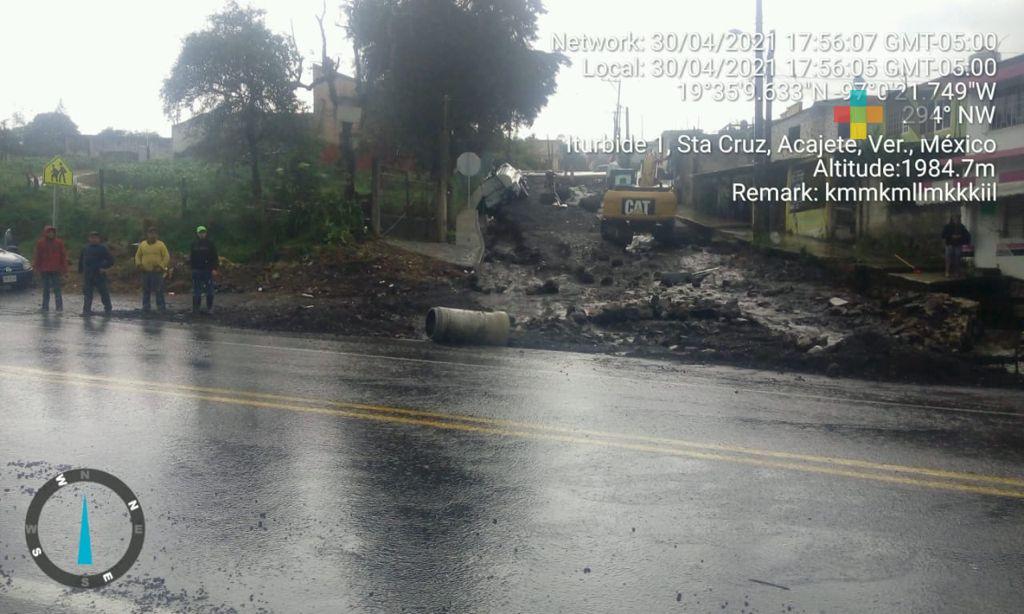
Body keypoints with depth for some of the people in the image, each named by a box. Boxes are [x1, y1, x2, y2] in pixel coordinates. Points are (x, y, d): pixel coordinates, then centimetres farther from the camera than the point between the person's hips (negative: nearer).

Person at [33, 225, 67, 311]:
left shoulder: (59, 243, 3)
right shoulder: (40, 243, 3)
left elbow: (63, 256, 5)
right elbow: (38, 257, 6)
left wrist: (63, 268, 0)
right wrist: (38, 268, 2)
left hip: (56, 270, -1)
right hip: (45, 270, 1)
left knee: (57, 289, -2)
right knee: (46, 289, 6)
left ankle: (59, 306, -1)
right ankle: (45, 306, 11)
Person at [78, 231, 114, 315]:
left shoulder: (102, 248, -2)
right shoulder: (85, 248, 12)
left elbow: (110, 260, -3)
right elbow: (81, 260, 21)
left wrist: (104, 267, -12)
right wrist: (81, 270, 14)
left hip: (99, 274, -4)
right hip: (87, 275, 4)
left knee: (104, 292, 1)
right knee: (87, 293, 5)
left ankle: (107, 309, 12)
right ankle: (87, 309, 9)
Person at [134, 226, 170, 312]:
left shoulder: (161, 244, 0)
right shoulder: (142, 245, 9)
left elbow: (166, 257, -2)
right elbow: (137, 256, 16)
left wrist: (161, 266, -12)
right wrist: (139, 264, -1)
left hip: (157, 272, -3)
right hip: (145, 272, 3)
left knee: (159, 291, -4)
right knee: (146, 291, 9)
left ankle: (161, 307, 1)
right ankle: (145, 307, 18)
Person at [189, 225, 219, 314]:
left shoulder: (210, 244, 1)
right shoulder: (194, 244, 8)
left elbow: (215, 257, -1)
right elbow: (191, 257, 14)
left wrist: (214, 268, -8)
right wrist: (191, 266, 8)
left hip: (208, 270, -2)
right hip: (196, 270, 2)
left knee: (209, 290, 0)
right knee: (196, 291, 6)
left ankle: (209, 308, 7)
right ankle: (195, 308, 12)